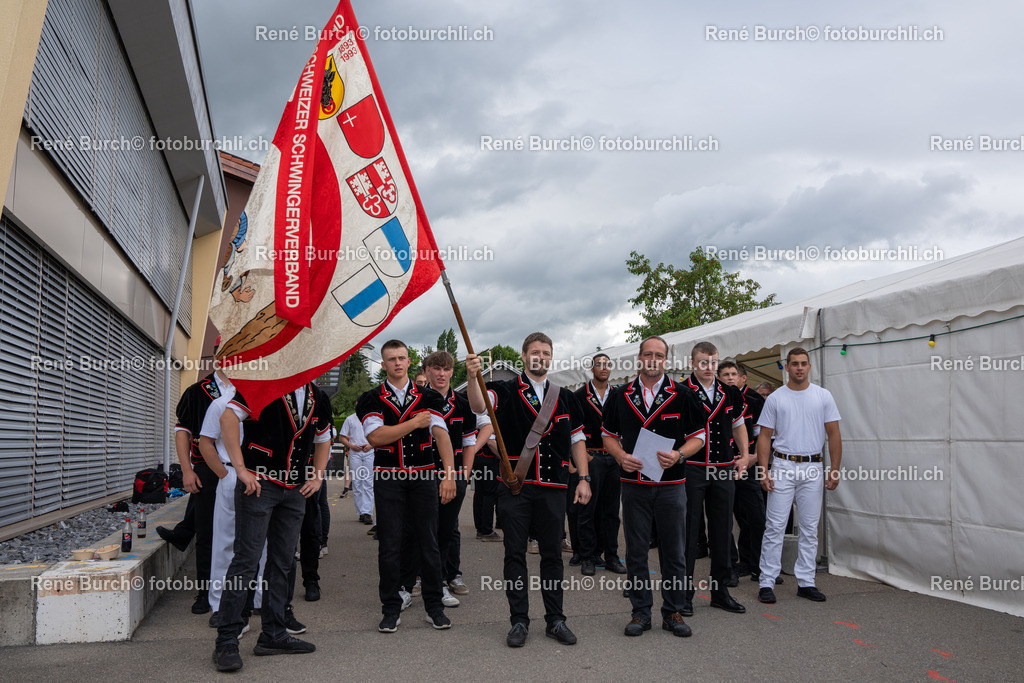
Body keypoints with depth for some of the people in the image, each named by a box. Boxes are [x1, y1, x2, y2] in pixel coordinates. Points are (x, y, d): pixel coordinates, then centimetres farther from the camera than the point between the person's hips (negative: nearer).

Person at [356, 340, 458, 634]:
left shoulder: (428, 397, 5)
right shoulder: (371, 399, 3)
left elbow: (441, 435, -4)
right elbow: (375, 436, -11)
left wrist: (449, 475, -15)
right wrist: (414, 423, -11)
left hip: (424, 477, 1)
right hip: (387, 479, -1)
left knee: (429, 543, 5)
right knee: (390, 545, 4)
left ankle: (434, 607, 18)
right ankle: (391, 610, 17)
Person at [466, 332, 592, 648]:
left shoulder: (565, 397, 12)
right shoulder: (507, 391, 2)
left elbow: (577, 439, 14)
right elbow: (479, 405, -19)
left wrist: (584, 478, 5)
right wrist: (472, 377, -38)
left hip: (554, 488, 3)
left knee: (552, 554, 9)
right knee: (515, 554, 4)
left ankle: (555, 620, 20)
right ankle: (519, 621, 15)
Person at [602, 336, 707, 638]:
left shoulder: (682, 395, 2)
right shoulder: (620, 396, 6)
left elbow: (698, 436, 4)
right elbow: (609, 435, 11)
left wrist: (679, 455, -15)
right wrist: (621, 456, -9)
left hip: (671, 484, -1)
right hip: (634, 483, 1)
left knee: (674, 550, 6)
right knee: (636, 550, 7)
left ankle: (673, 612, 20)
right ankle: (641, 612, 20)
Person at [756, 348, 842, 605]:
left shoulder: (823, 396, 5)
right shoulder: (775, 398, 2)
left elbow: (834, 434, 5)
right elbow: (764, 436, 1)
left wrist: (835, 469, -2)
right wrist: (763, 471, -8)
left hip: (813, 468, 2)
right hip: (783, 467, -2)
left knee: (810, 528, 8)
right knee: (775, 526, -3)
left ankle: (806, 582, 18)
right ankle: (767, 582, 2)